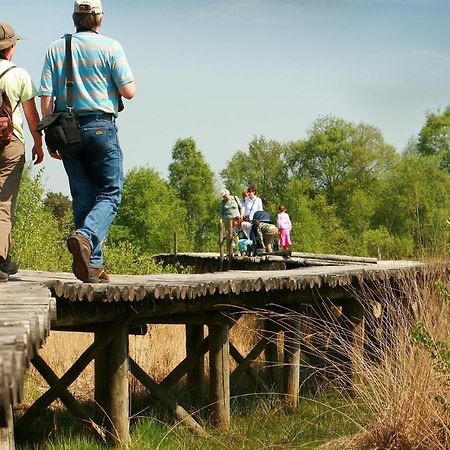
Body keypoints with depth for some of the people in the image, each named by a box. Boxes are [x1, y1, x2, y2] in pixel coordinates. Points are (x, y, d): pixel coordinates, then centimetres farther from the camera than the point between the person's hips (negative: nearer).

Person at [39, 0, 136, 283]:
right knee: (110, 195, 1)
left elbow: (46, 97, 2)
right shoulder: (110, 47, -3)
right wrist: (129, 80, 16)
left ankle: (93, 264, 5)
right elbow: (129, 92, -7)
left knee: (83, 198, 8)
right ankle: (85, 237, -26)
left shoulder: (56, 49, 7)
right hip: (101, 127, -4)